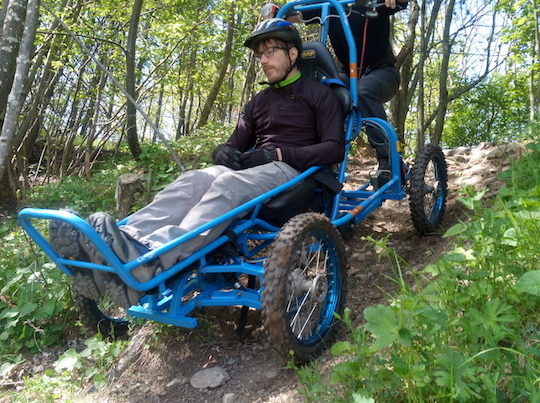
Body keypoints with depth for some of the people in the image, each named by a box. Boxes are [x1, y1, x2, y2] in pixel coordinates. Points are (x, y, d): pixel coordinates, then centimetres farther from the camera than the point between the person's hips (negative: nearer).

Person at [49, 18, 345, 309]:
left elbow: (334, 149, -4)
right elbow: (237, 144, 23)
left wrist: (278, 153, -15)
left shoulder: (318, 93, 9)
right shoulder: (258, 103, 27)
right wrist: (225, 152, -3)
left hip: (292, 171, -5)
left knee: (228, 184, -38)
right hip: (251, 169, 5)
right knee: (192, 181, -27)